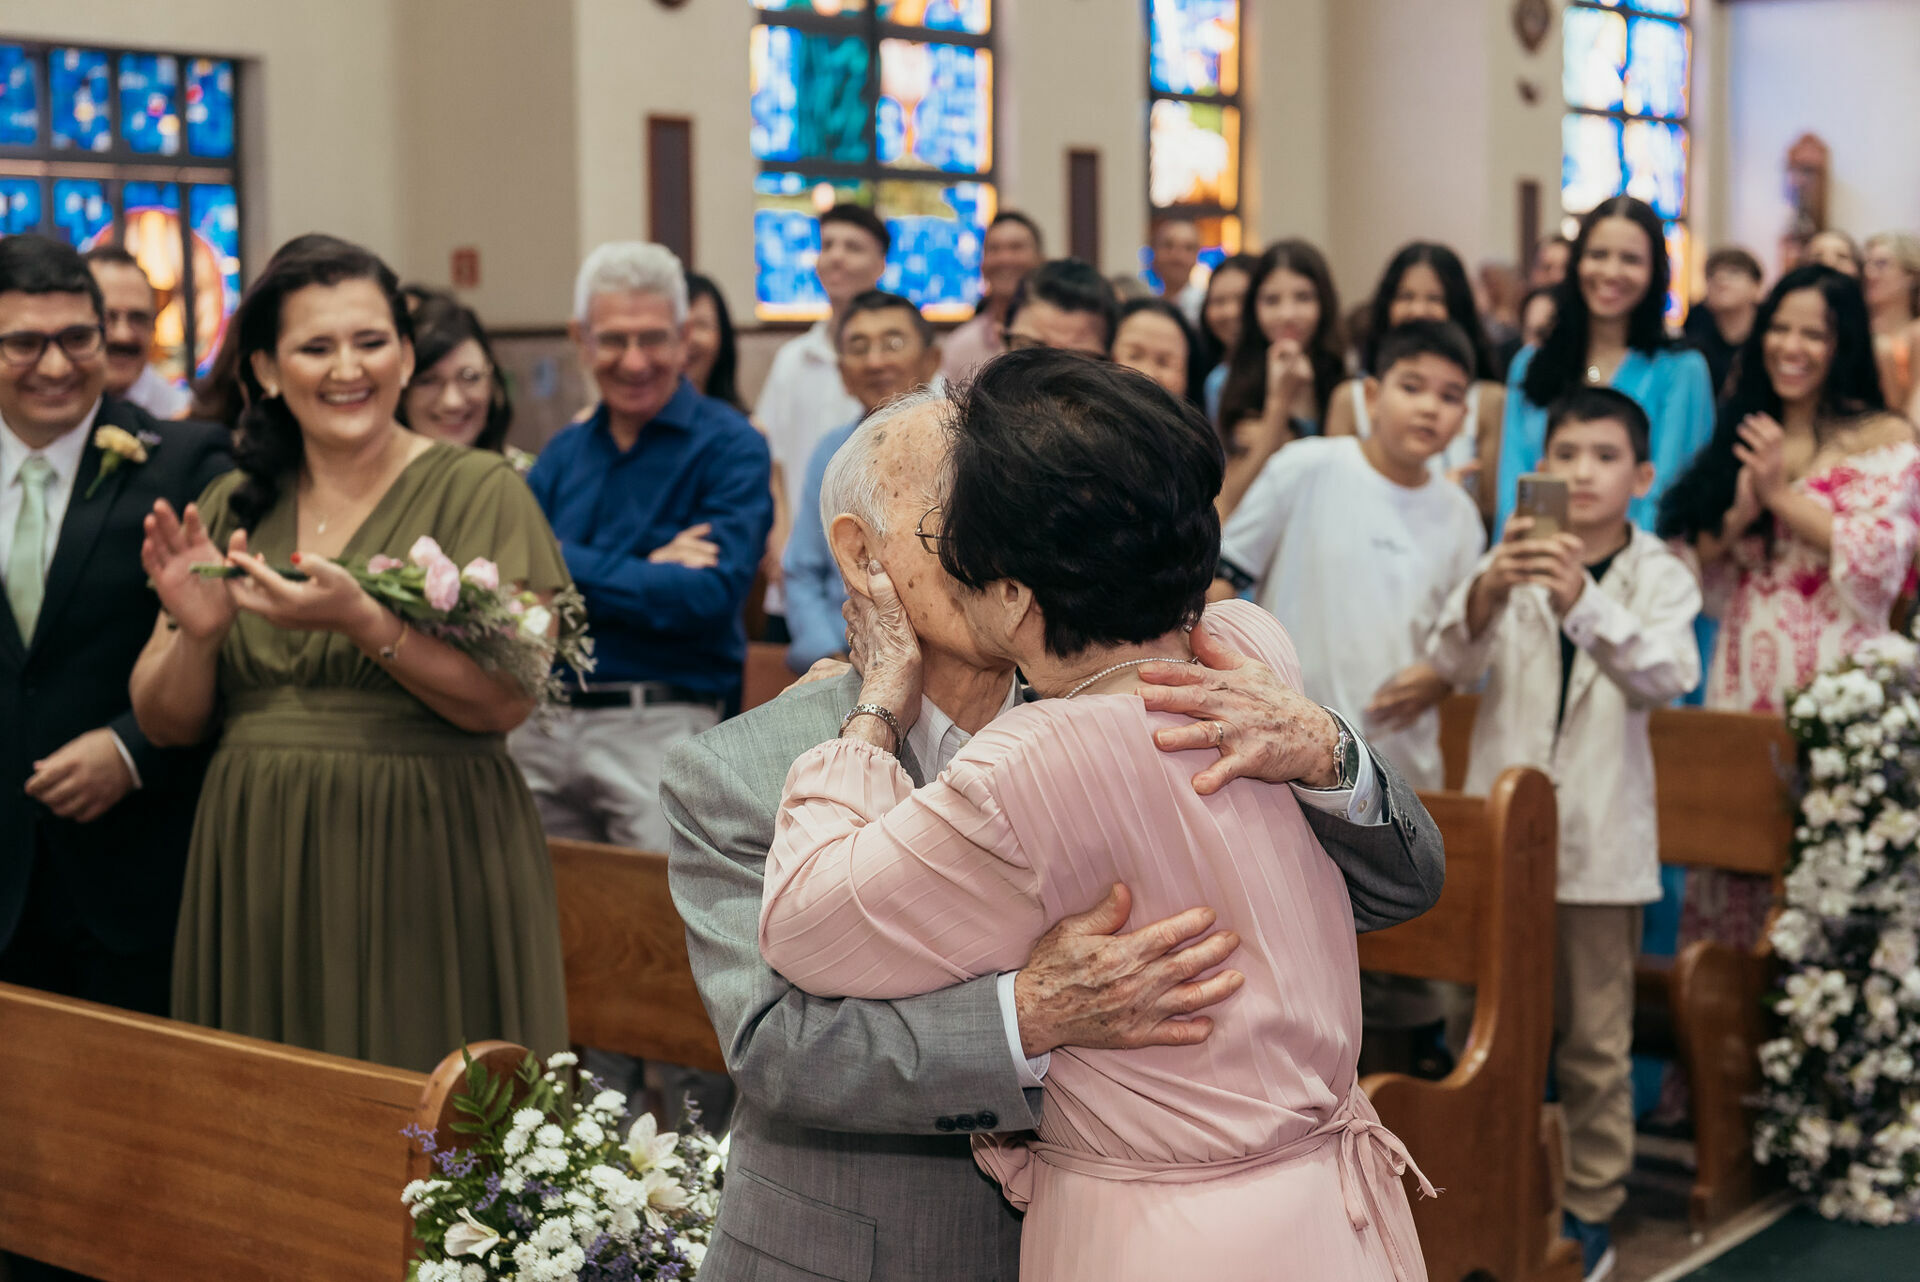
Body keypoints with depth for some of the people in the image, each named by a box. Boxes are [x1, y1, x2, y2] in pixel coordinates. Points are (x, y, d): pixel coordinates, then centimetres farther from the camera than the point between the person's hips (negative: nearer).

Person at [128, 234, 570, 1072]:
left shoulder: (478, 491, -3)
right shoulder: (233, 507, 9)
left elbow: (508, 699, -13)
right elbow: (167, 723, 9)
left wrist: (363, 620, -25)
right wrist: (197, 632, -11)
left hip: (427, 871, -3)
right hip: (261, 874, 4)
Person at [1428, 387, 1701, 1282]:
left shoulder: (1660, 576, 0)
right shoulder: (1510, 562, 3)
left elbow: (1665, 677, -19)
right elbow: (1452, 663, -13)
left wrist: (1583, 602, -37)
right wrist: (1489, 591, -36)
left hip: (1600, 844, -1)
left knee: (1594, 1045, 6)